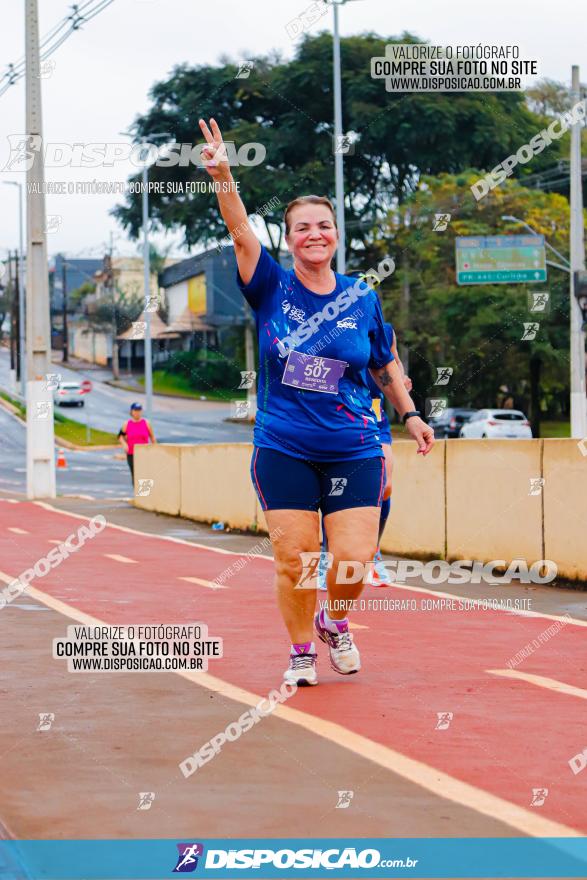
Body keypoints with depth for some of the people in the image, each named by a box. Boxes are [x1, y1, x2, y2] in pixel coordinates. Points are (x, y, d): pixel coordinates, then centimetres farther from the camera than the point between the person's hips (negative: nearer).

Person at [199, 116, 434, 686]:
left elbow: (385, 366, 17)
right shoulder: (272, 290, -1)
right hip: (282, 451, -1)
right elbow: (241, 235, -16)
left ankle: (334, 623, 26)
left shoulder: (362, 300, 3)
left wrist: (409, 414, 16)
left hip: (353, 451, 1)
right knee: (294, 560, 0)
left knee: (353, 559, -6)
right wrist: (222, 175, -30)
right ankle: (301, 650, 21)